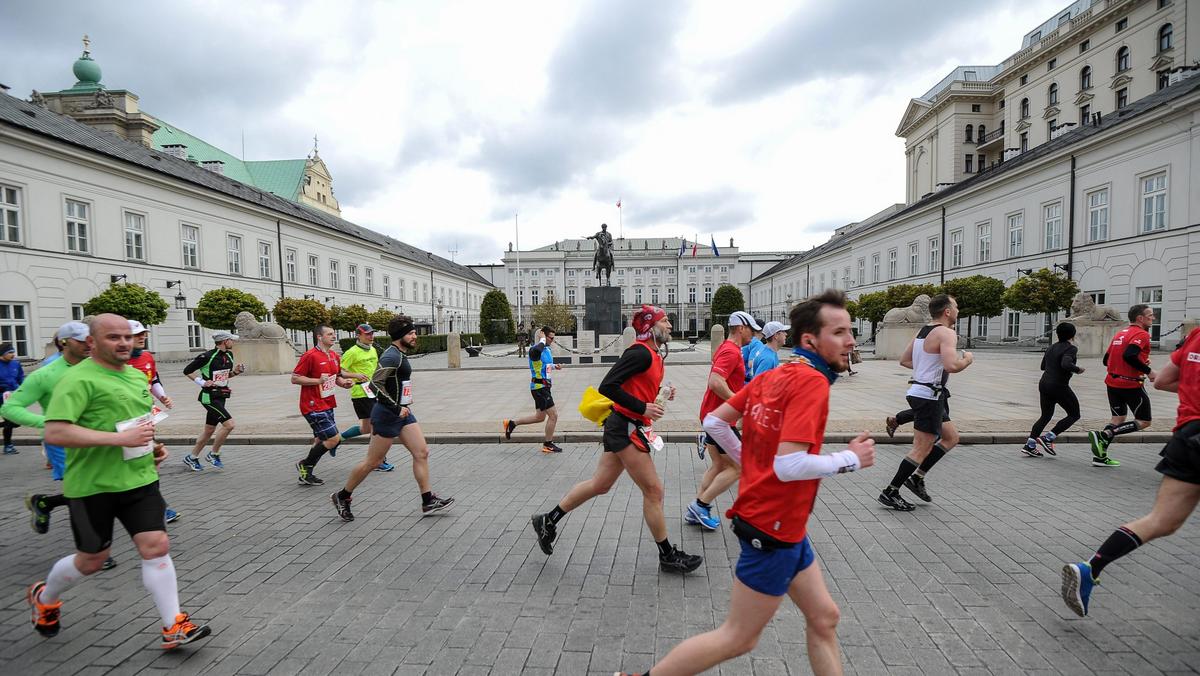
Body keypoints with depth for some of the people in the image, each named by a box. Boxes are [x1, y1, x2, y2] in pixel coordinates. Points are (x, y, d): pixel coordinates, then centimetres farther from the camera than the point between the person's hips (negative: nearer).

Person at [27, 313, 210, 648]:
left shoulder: (137, 376, 11)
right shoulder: (79, 379, -14)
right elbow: (54, 432, -24)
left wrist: (153, 446, 9)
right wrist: (121, 438, -26)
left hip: (140, 479, 5)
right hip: (93, 484, -5)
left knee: (156, 546, -2)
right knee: (92, 559, 11)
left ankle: (173, 626, 4)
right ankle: (44, 598, 44)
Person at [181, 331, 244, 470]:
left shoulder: (229, 355, 8)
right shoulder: (207, 357, -16)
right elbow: (187, 371, -7)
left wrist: (235, 372, 1)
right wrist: (202, 382, -15)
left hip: (221, 396, 8)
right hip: (210, 397, -8)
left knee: (210, 430, 14)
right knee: (229, 424, -16)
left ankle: (191, 458, 29)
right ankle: (213, 454, 1)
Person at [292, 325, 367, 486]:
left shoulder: (334, 356, 10)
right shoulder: (310, 356, -15)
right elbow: (295, 378, -14)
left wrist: (344, 382, 1)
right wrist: (318, 380, -22)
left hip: (327, 405, 9)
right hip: (314, 406, -9)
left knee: (321, 441, 14)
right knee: (334, 438, -11)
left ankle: (305, 475, 26)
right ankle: (305, 465, 8)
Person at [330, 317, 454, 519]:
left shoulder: (400, 355, 12)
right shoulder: (392, 356, -18)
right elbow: (375, 383, -25)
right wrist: (396, 408, -24)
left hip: (402, 413, 9)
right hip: (387, 415, -9)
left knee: (422, 453, 2)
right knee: (372, 462, 3)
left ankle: (428, 502, 6)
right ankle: (342, 496, 23)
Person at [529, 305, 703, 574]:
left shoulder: (652, 355, 13)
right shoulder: (641, 353, -18)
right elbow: (608, 386, -23)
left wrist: (661, 393, 4)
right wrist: (643, 408, -21)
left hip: (623, 428, 10)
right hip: (626, 428, -10)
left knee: (599, 484, 17)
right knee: (653, 490, 0)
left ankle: (547, 521, 28)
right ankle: (667, 556, 15)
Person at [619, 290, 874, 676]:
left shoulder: (773, 376, 4)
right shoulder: (812, 381, -20)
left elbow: (715, 421, 7)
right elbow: (788, 465, -29)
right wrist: (850, 460, -14)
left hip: (785, 526, 9)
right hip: (773, 529, -9)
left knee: (823, 619, 20)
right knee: (737, 639, 6)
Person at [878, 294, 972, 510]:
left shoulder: (923, 331, 13)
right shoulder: (946, 333, -15)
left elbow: (904, 360, 20)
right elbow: (952, 366, -29)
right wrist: (967, 360, -9)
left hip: (919, 391, 10)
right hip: (928, 395, -10)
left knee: (951, 437, 20)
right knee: (922, 449, -3)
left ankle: (917, 477, 19)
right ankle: (890, 492, 1)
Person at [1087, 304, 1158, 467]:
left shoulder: (1120, 334, 15)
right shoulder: (1142, 334, -11)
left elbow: (1106, 360, 16)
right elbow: (1129, 355, -27)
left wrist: (1140, 362, 19)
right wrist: (1148, 371, -17)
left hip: (1112, 382, 8)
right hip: (1131, 385, -8)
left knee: (1118, 418, 14)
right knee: (1144, 422, 3)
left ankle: (1100, 456, 7)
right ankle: (1103, 435, -14)